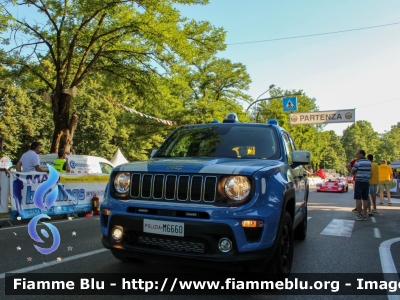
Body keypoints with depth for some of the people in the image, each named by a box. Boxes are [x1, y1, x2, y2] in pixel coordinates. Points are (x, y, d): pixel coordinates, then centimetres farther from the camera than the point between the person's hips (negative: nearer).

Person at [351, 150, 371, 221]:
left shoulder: (357, 162, -10)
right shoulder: (369, 162, 9)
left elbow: (352, 172, 0)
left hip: (359, 182, -6)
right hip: (366, 182, 6)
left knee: (358, 199, -3)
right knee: (365, 199, 8)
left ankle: (359, 216, -4)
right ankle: (365, 215, 11)